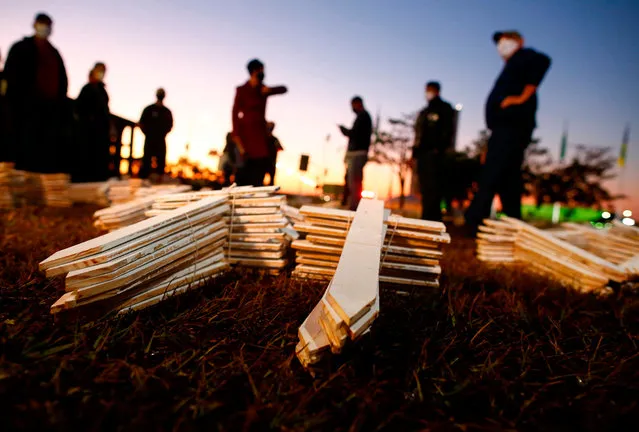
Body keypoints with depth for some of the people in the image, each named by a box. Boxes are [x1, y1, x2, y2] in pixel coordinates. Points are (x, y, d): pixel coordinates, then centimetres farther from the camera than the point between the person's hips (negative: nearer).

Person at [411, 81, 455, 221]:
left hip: (434, 153, -7)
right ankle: (427, 218, 7)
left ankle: (431, 218, -17)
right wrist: (415, 152, 15)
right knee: (425, 187, 5)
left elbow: (448, 130, -4)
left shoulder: (444, 108, 8)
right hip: (422, 153, 7)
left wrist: (440, 148, -16)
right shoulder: (424, 112, 27)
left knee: (432, 186, -14)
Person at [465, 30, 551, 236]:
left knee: (490, 176, -14)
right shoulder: (511, 67, 29)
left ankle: (474, 223, -15)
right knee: (507, 178, 7)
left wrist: (524, 97, -19)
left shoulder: (523, 56, 3)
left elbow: (543, 60, -18)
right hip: (506, 126, 10)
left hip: (512, 124, -10)